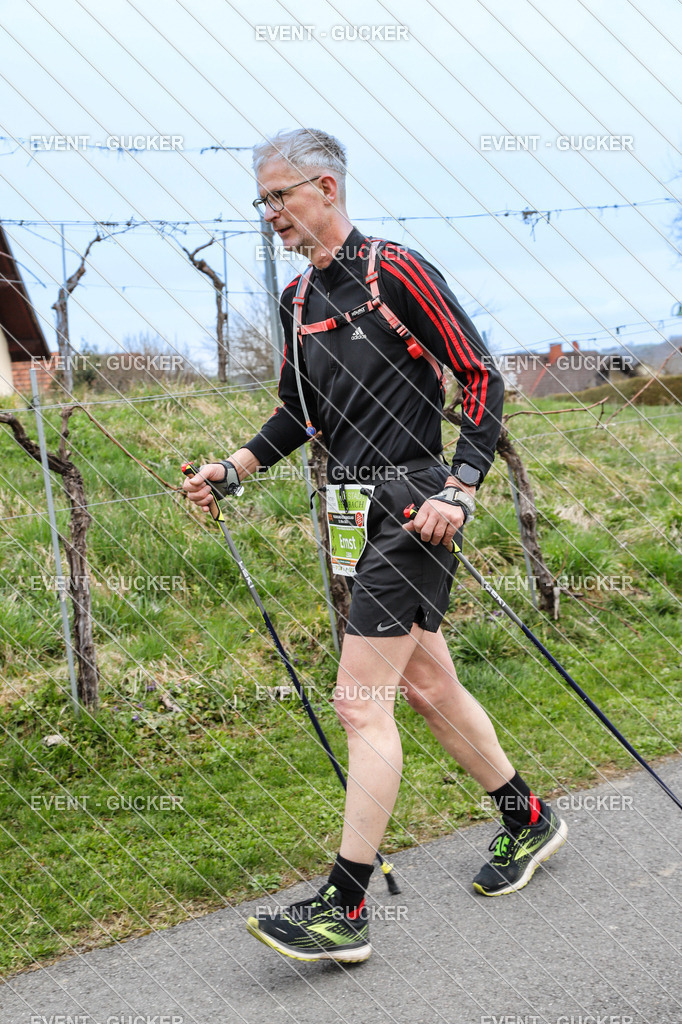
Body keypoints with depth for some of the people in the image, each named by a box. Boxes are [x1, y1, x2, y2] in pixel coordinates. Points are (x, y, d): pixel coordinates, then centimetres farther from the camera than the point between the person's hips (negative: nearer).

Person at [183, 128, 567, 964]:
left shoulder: (395, 272, -10)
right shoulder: (298, 300, 13)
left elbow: (482, 376, -9)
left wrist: (460, 488, -17)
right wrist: (236, 468, 8)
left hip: (409, 504, -8)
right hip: (355, 507, 8)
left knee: (361, 704, -11)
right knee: (426, 685, 15)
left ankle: (345, 910, -5)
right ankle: (527, 821, 35)